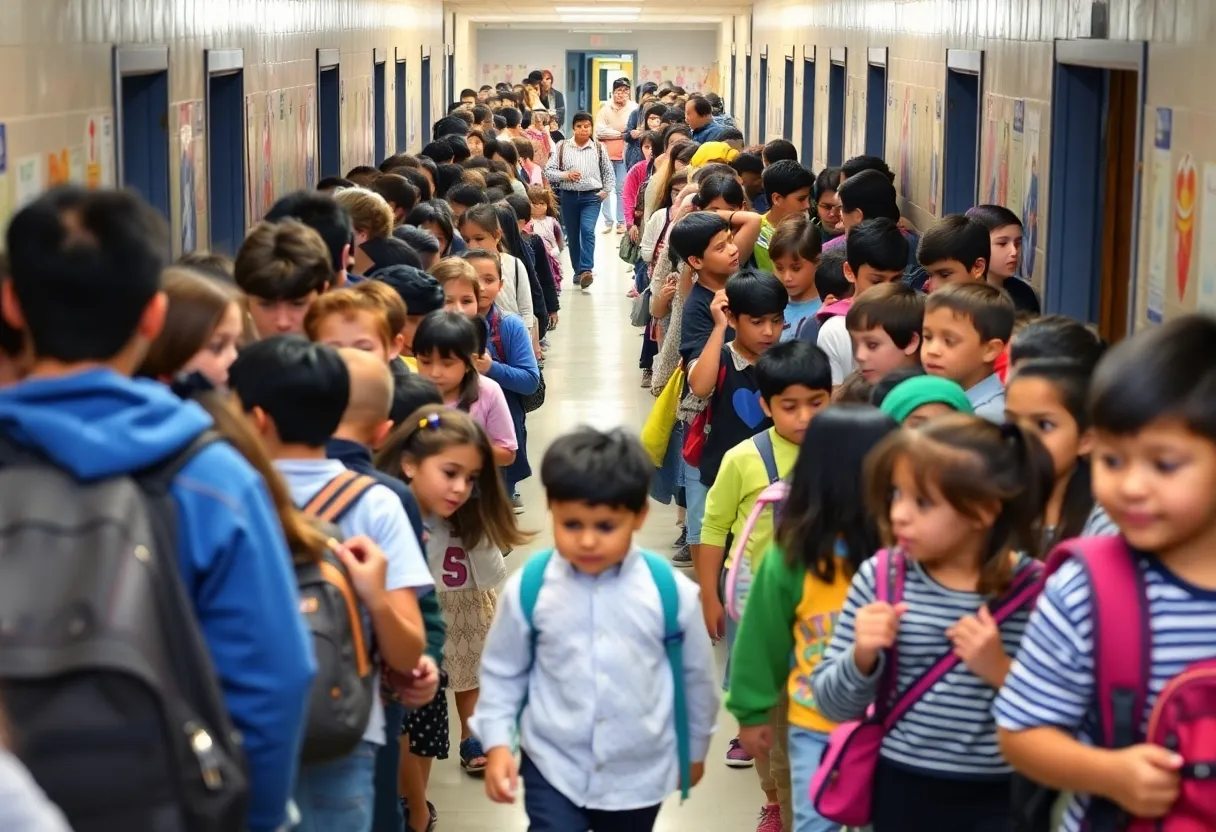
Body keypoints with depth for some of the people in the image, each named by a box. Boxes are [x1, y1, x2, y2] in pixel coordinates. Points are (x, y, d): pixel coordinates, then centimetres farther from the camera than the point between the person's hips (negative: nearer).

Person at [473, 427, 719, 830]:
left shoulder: (672, 592, -13)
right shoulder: (527, 589, -13)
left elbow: (696, 675, 2)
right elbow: (501, 672, 1)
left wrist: (694, 749, 13)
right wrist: (497, 743, -7)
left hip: (639, 774, 1)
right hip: (553, 767, -1)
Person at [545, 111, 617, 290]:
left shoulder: (598, 148, 5)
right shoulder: (562, 147, 2)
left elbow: (609, 172, 16)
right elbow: (548, 171, 0)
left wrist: (606, 191, 6)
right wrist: (565, 175, -15)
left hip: (591, 196, -2)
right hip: (568, 196, 2)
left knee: (587, 230, -20)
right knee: (573, 235, 9)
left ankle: (586, 271, -27)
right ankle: (578, 270, 22)